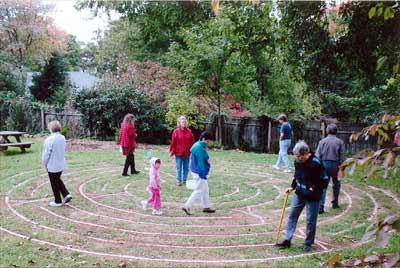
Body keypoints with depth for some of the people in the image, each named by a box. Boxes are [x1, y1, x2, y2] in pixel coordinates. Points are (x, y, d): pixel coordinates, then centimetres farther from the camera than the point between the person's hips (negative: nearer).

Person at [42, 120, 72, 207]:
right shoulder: (63, 138, -1)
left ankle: (58, 201, 22)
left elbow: (46, 154, -16)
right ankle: (67, 195, 15)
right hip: (61, 164, 7)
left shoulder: (49, 140, -22)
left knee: (55, 184, 10)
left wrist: (45, 164, -1)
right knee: (58, 180, 25)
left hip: (53, 166, -6)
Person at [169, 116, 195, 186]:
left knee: (186, 168, 11)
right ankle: (178, 181, 15)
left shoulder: (189, 131, 2)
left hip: (187, 153, 3)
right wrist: (172, 151, -5)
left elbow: (192, 142, 5)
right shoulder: (176, 131, -6)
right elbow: (173, 142, -5)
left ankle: (185, 180, 22)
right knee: (179, 168, 5)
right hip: (178, 153, -3)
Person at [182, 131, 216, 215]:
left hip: (198, 171, 11)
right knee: (198, 191, -3)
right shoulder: (199, 148, -22)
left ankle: (206, 207, 28)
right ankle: (187, 206, 0)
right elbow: (200, 163, -22)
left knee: (205, 190, 18)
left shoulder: (198, 145, 10)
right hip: (200, 173, -11)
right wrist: (203, 174, -19)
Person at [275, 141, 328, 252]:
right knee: (292, 215, 9)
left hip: (313, 197, -6)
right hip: (299, 194, 7)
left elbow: (324, 180, -15)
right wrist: (292, 187, 3)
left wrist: (315, 188, -25)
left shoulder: (316, 163, -21)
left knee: (311, 221, 4)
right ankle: (287, 240, 19)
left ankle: (308, 243, 22)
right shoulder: (297, 162, -2)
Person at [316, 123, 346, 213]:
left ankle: (320, 206, -7)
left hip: (324, 164, 0)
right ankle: (335, 203, 31)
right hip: (335, 165, 0)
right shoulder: (340, 142, -2)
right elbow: (343, 157, -3)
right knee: (336, 185, 21)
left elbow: (317, 155, -3)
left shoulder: (322, 141, 0)